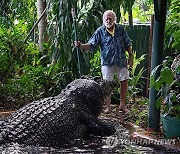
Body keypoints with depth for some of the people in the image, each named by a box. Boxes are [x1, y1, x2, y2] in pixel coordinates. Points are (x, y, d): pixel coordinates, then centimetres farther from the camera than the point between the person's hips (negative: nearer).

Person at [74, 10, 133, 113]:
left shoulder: (121, 29, 2)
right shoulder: (100, 31, -5)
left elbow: (127, 44, 10)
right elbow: (91, 45, -7)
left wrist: (131, 56, 5)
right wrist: (80, 45, -23)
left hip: (121, 61, 2)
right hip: (107, 62, -2)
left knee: (124, 81, 6)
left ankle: (122, 105, 22)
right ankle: (108, 107, 15)